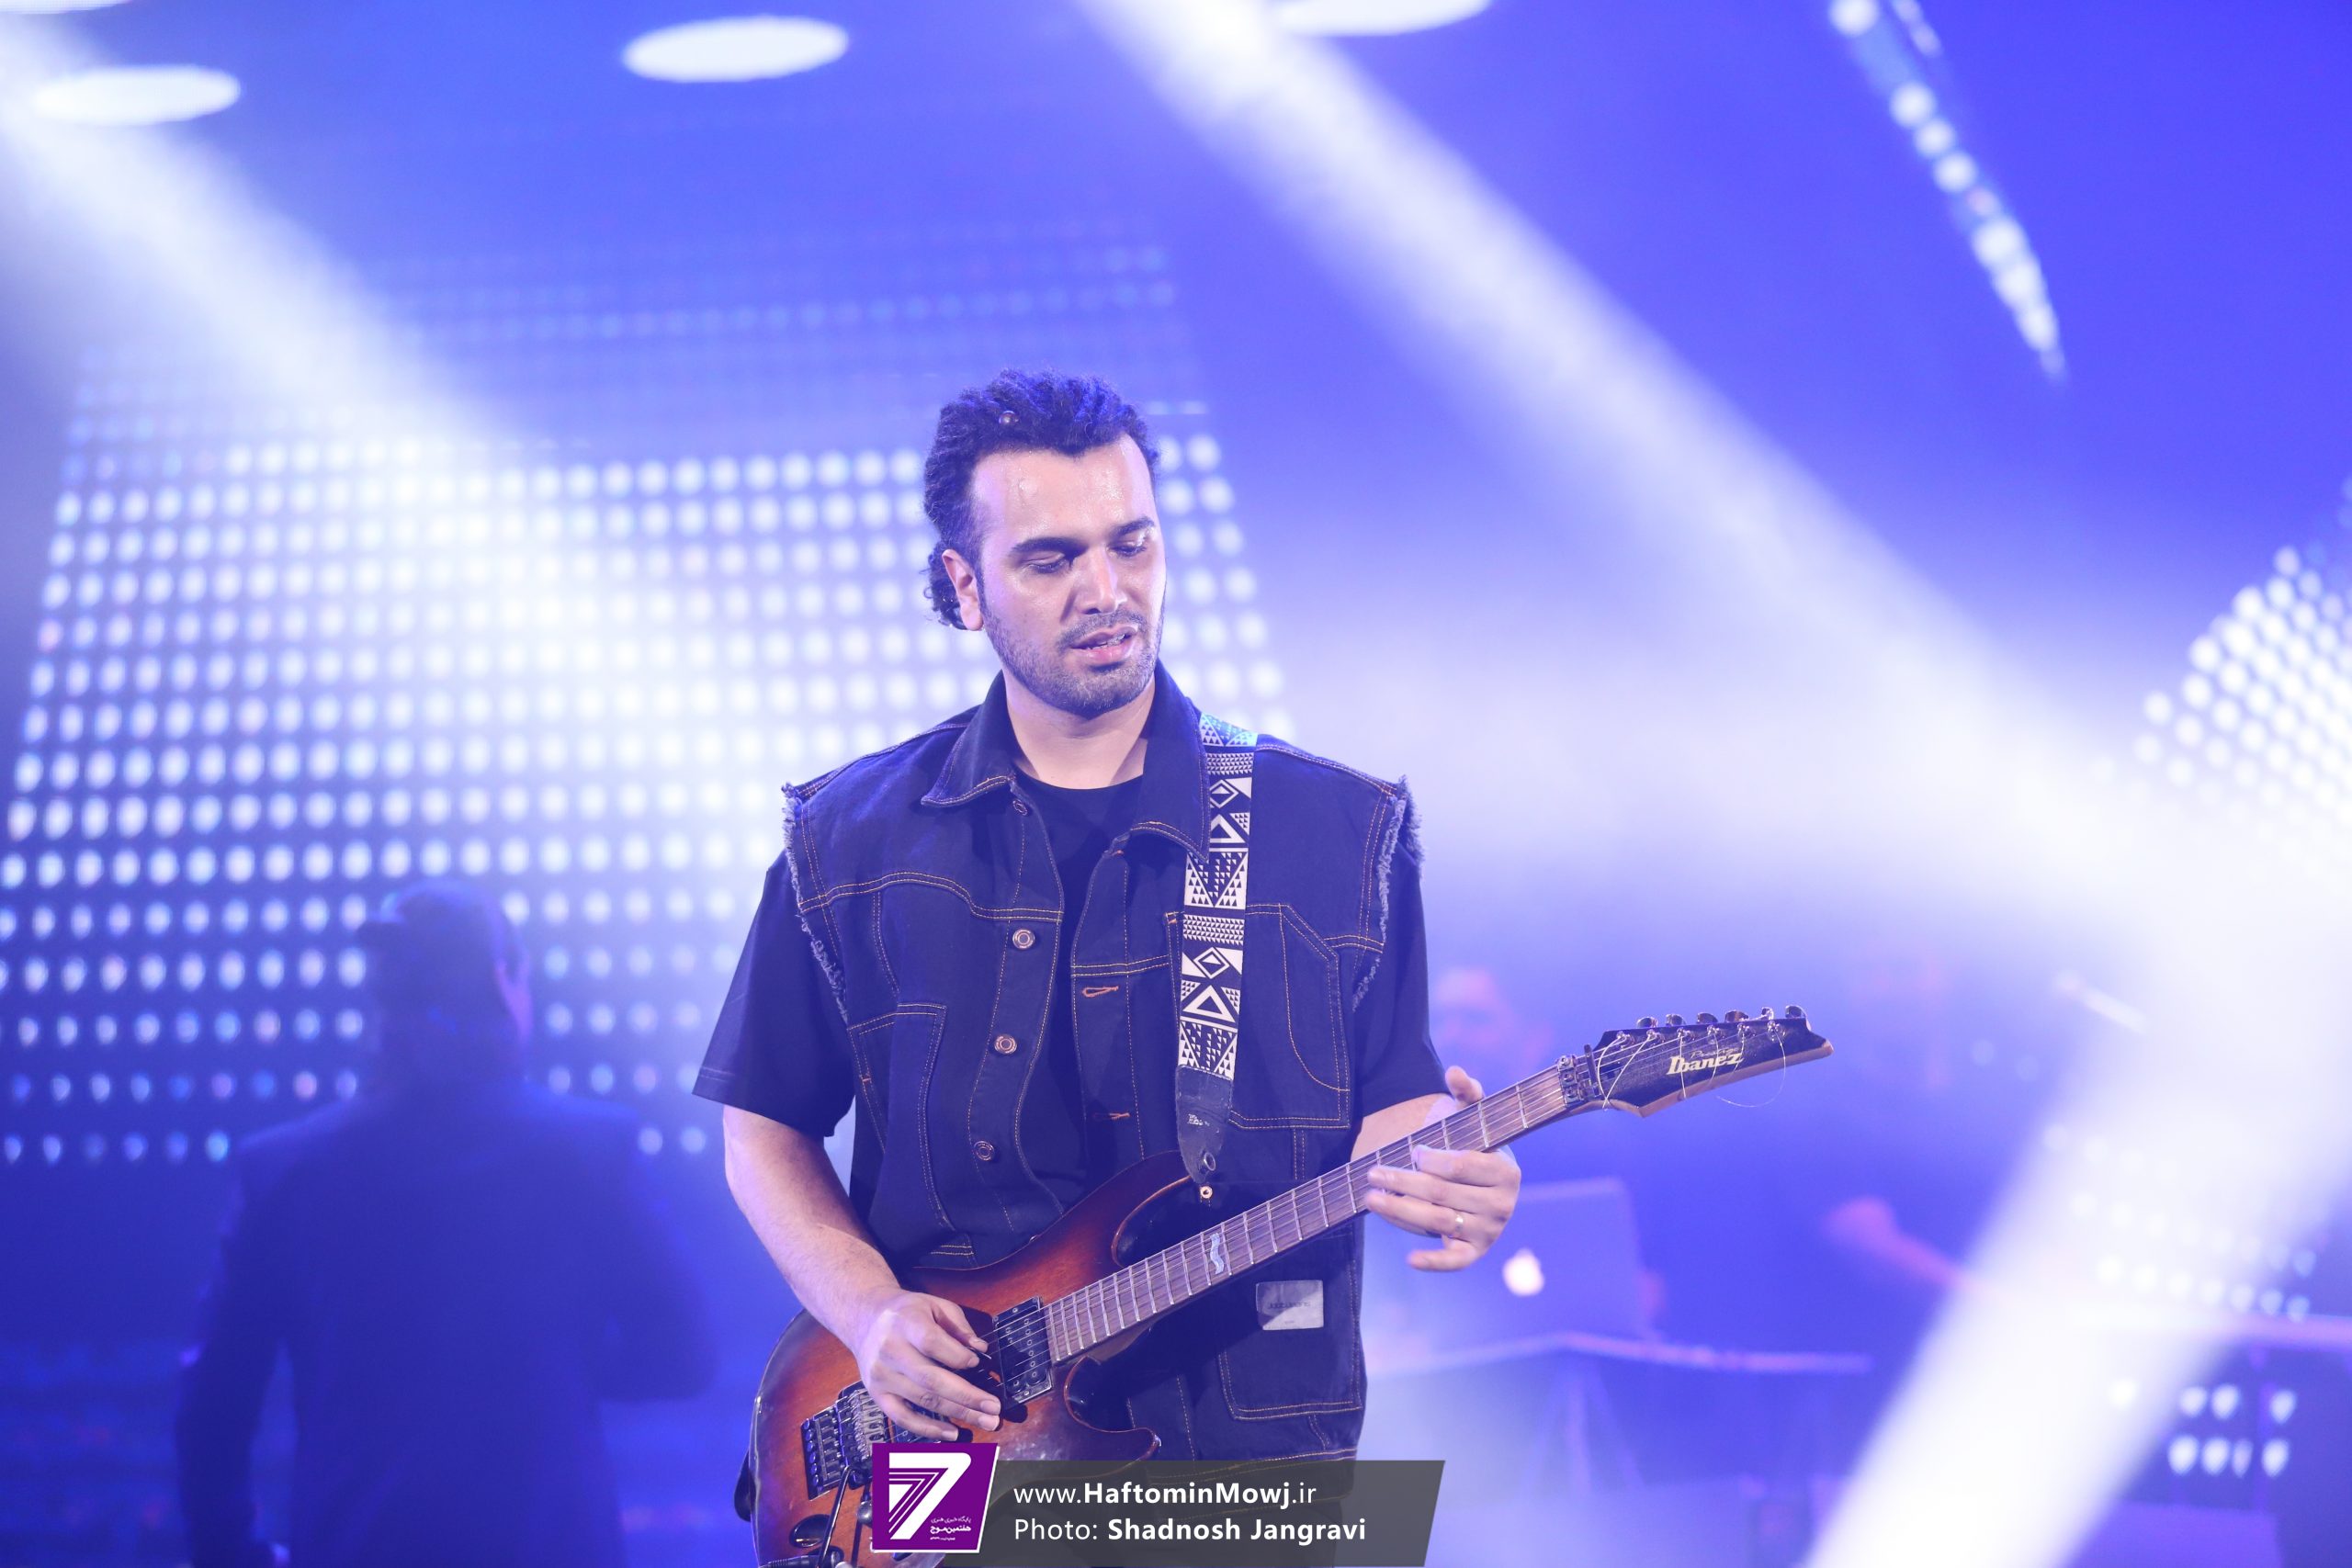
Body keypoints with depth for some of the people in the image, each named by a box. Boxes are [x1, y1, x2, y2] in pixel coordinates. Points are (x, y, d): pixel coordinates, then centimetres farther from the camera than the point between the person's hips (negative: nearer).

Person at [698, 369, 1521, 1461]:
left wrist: (1434, 1167, -15)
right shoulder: (848, 843, 7)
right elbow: (766, 1132, 11)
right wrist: (866, 1312, -6)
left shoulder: (1340, 833, 5)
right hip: (945, 1442, -1)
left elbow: (1389, 1104, 8)